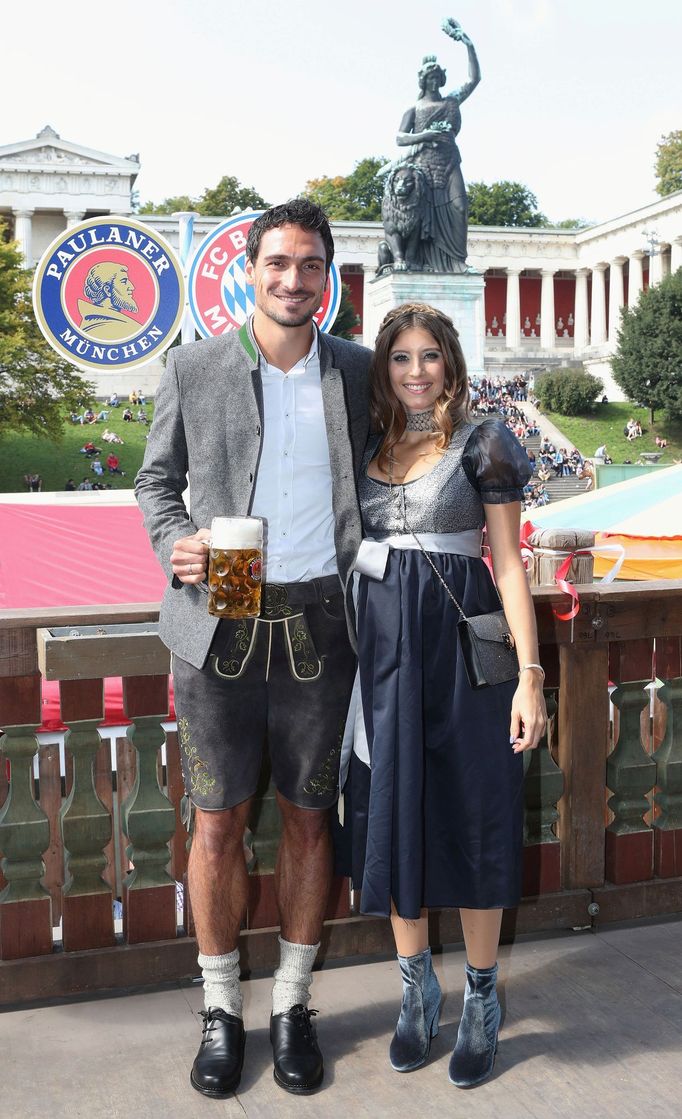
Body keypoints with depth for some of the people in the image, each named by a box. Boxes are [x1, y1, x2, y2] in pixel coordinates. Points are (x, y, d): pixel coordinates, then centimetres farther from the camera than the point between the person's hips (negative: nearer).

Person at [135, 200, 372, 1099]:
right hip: (221, 622, -1)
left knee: (308, 820, 10)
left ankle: (292, 1003, 28)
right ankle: (221, 1008, 25)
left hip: (319, 622, 1)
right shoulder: (194, 367, 2)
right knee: (218, 823, 6)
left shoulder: (357, 371, 6)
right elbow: (156, 478, 10)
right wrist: (175, 542, -10)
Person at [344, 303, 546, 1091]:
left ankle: (481, 1001, 23)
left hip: (462, 643, -3)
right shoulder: (367, 448, 10)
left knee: (470, 817, 4)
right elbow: (347, 554, 12)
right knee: (394, 814, 9)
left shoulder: (481, 444, -1)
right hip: (382, 646, 4)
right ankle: (417, 989, 28)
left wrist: (529, 673, -10)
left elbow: (509, 563, -3)